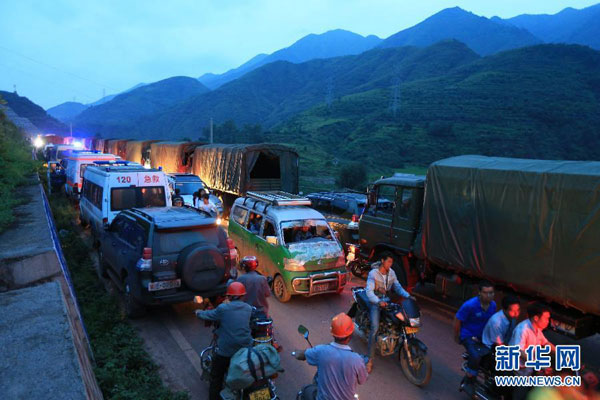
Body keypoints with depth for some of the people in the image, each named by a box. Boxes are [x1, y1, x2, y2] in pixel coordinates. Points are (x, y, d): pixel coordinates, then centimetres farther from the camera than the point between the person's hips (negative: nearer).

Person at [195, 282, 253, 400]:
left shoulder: (223, 308, -12)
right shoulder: (248, 308, -1)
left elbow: (208, 315, 1)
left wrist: (198, 312, 24)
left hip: (226, 351, -3)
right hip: (245, 350, 4)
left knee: (216, 377, 15)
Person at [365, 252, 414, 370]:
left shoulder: (391, 272, 3)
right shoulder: (373, 273, -17)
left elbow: (397, 287, 7)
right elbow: (369, 291, -25)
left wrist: (408, 296, -11)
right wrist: (379, 302, -42)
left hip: (386, 300, 6)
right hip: (375, 302, -6)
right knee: (375, 328, -22)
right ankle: (370, 359, -17)